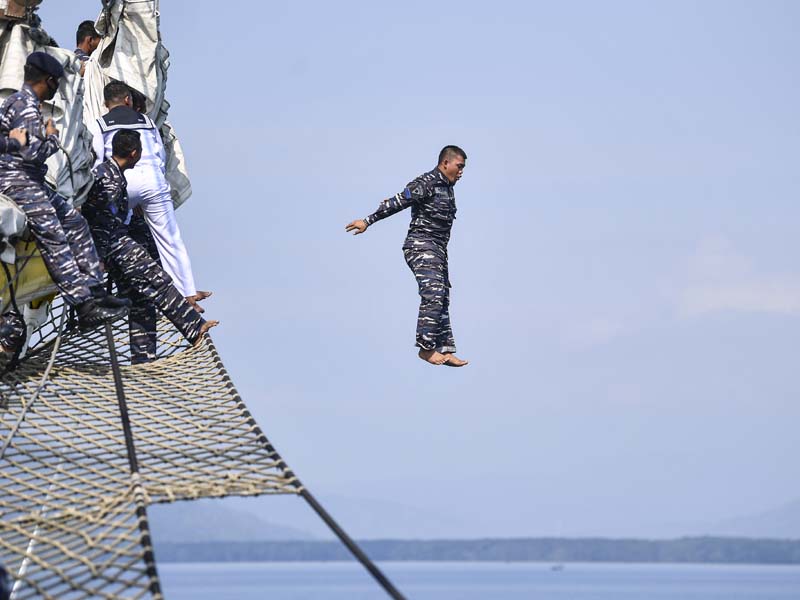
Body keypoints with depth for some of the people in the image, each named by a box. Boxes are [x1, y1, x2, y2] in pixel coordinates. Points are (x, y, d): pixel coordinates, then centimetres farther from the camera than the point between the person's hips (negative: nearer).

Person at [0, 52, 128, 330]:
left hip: (31, 182, 11)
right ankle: (85, 308, -21)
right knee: (54, 240, -15)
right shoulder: (25, 105, -15)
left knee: (75, 223, 9)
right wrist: (52, 138, -6)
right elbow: (32, 152, -22)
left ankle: (94, 291, 7)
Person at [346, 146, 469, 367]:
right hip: (421, 246, -9)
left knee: (442, 301, 7)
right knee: (433, 295, -19)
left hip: (438, 249, 9)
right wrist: (368, 220, -22)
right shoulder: (426, 183, -13)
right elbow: (398, 202, -19)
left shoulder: (447, 188, 15)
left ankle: (445, 351, 9)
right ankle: (426, 347, -17)